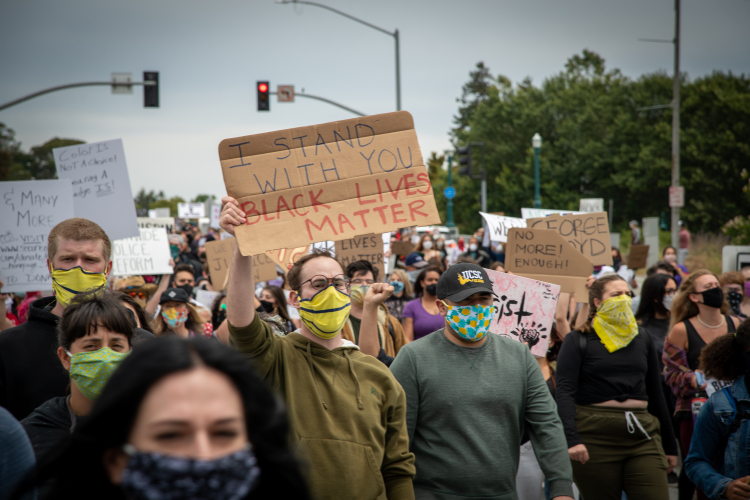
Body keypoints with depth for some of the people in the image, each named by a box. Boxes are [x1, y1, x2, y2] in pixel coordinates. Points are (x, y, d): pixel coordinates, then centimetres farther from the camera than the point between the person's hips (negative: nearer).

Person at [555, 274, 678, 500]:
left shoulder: (642, 338, 15)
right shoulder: (578, 341, 1)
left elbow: (655, 393, 19)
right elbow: (564, 392, -9)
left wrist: (669, 445, 19)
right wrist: (572, 439, -23)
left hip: (641, 434, 4)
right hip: (595, 437, -4)